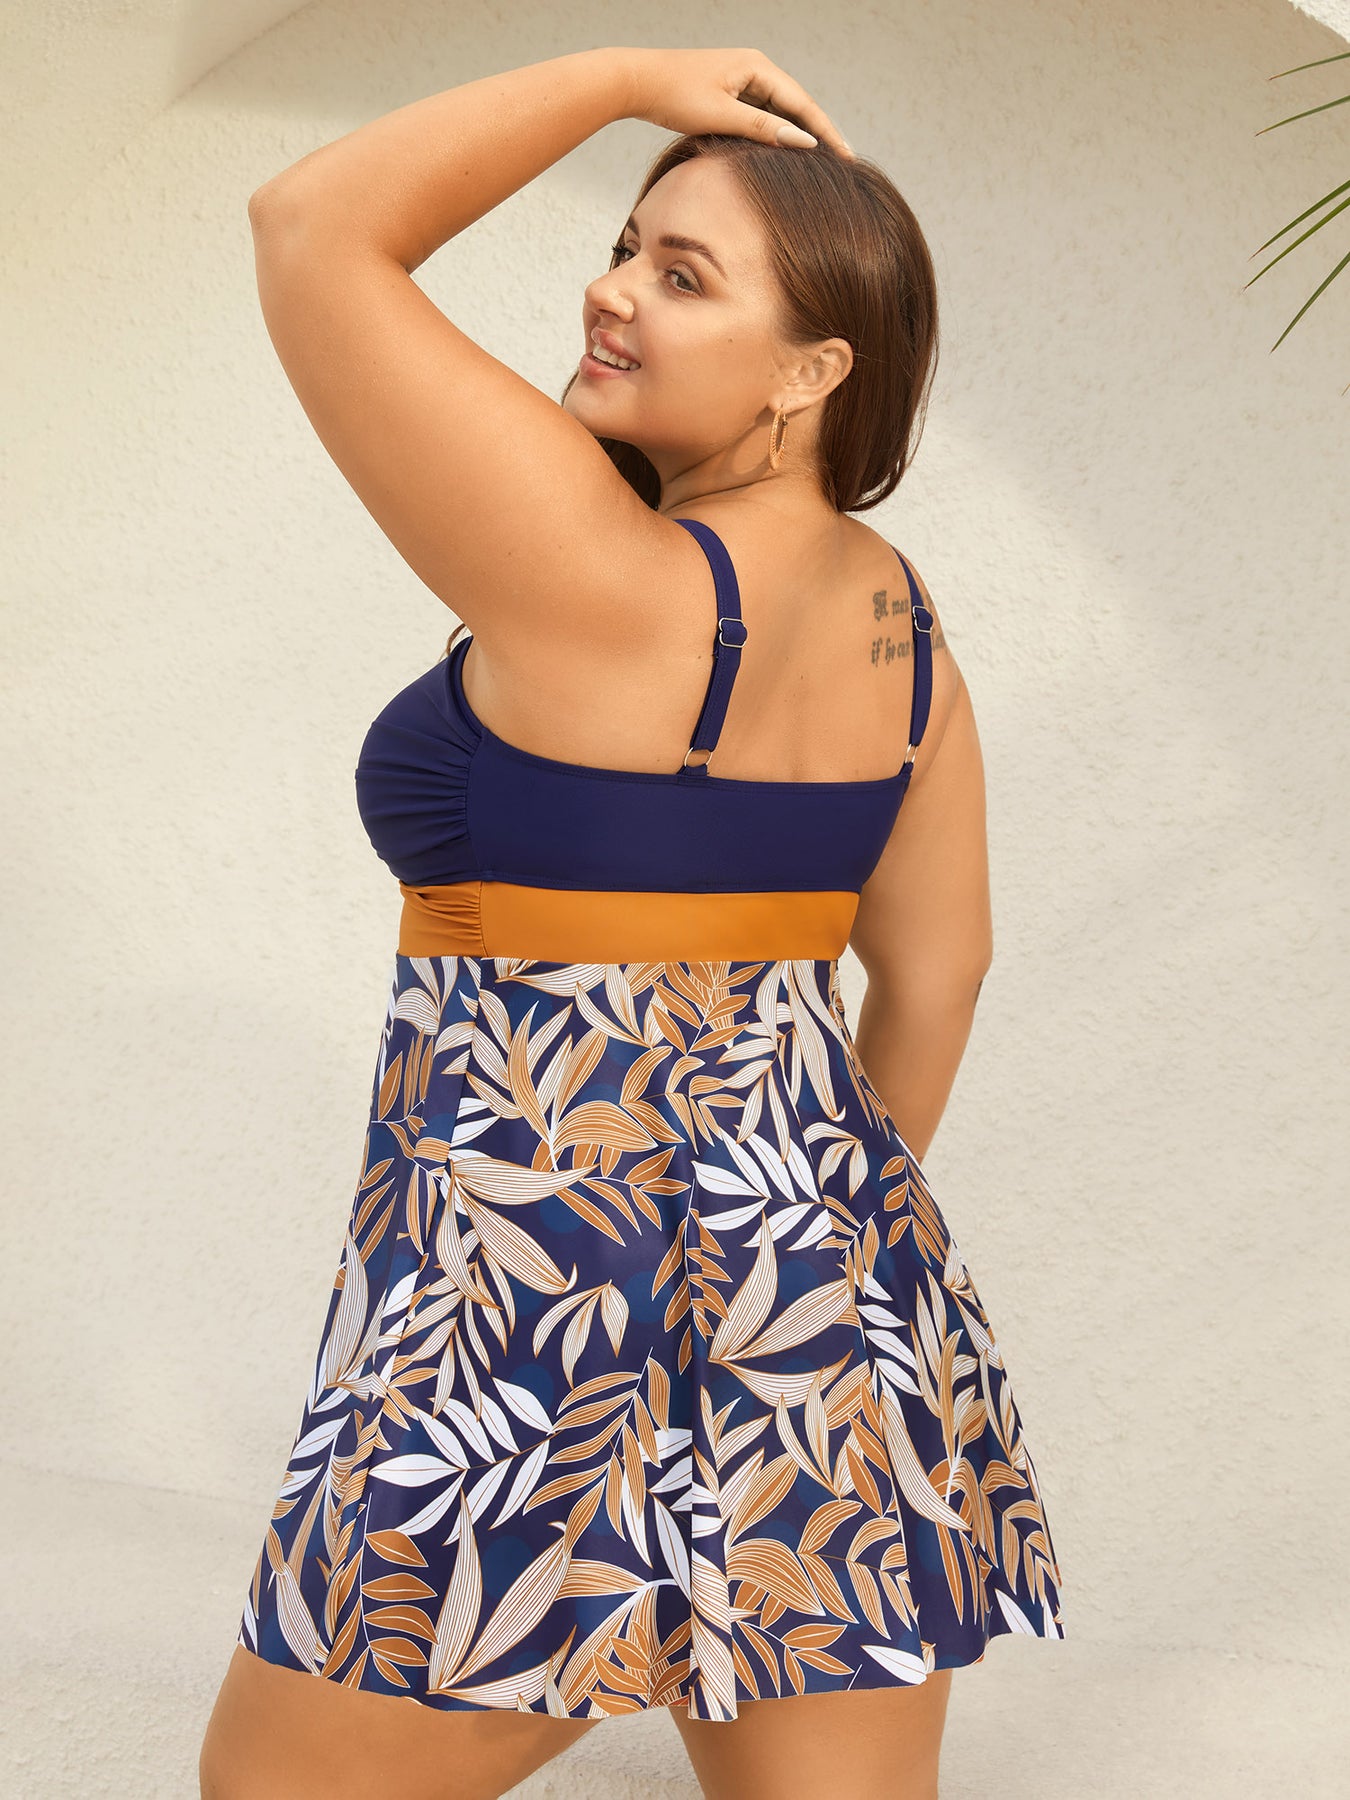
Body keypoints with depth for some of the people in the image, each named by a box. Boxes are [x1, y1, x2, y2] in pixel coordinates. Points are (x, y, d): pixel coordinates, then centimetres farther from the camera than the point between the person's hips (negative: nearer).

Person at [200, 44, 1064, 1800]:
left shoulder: (610, 592, -18)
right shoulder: (896, 616, 5)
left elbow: (314, 228, -14)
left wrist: (631, 72, -6)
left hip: (534, 1312, -7)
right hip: (825, 1311, 7)